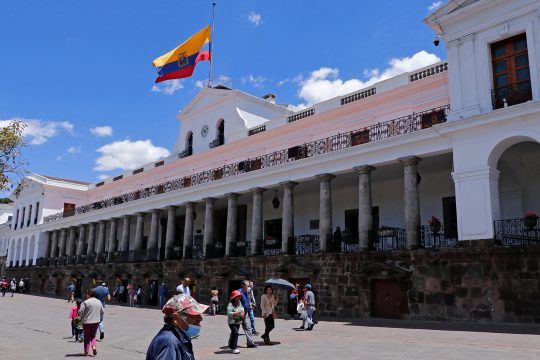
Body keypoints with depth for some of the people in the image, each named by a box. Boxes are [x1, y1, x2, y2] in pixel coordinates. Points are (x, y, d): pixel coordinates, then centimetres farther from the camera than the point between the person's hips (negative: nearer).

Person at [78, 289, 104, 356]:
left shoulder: (85, 302, -15)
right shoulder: (99, 302, 3)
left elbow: (80, 312, -17)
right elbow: (102, 311, 8)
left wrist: (80, 316, 5)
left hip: (87, 322, -4)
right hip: (96, 322, 4)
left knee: (87, 337, 10)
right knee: (93, 335, 20)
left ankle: (86, 352, 16)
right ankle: (94, 346, -3)